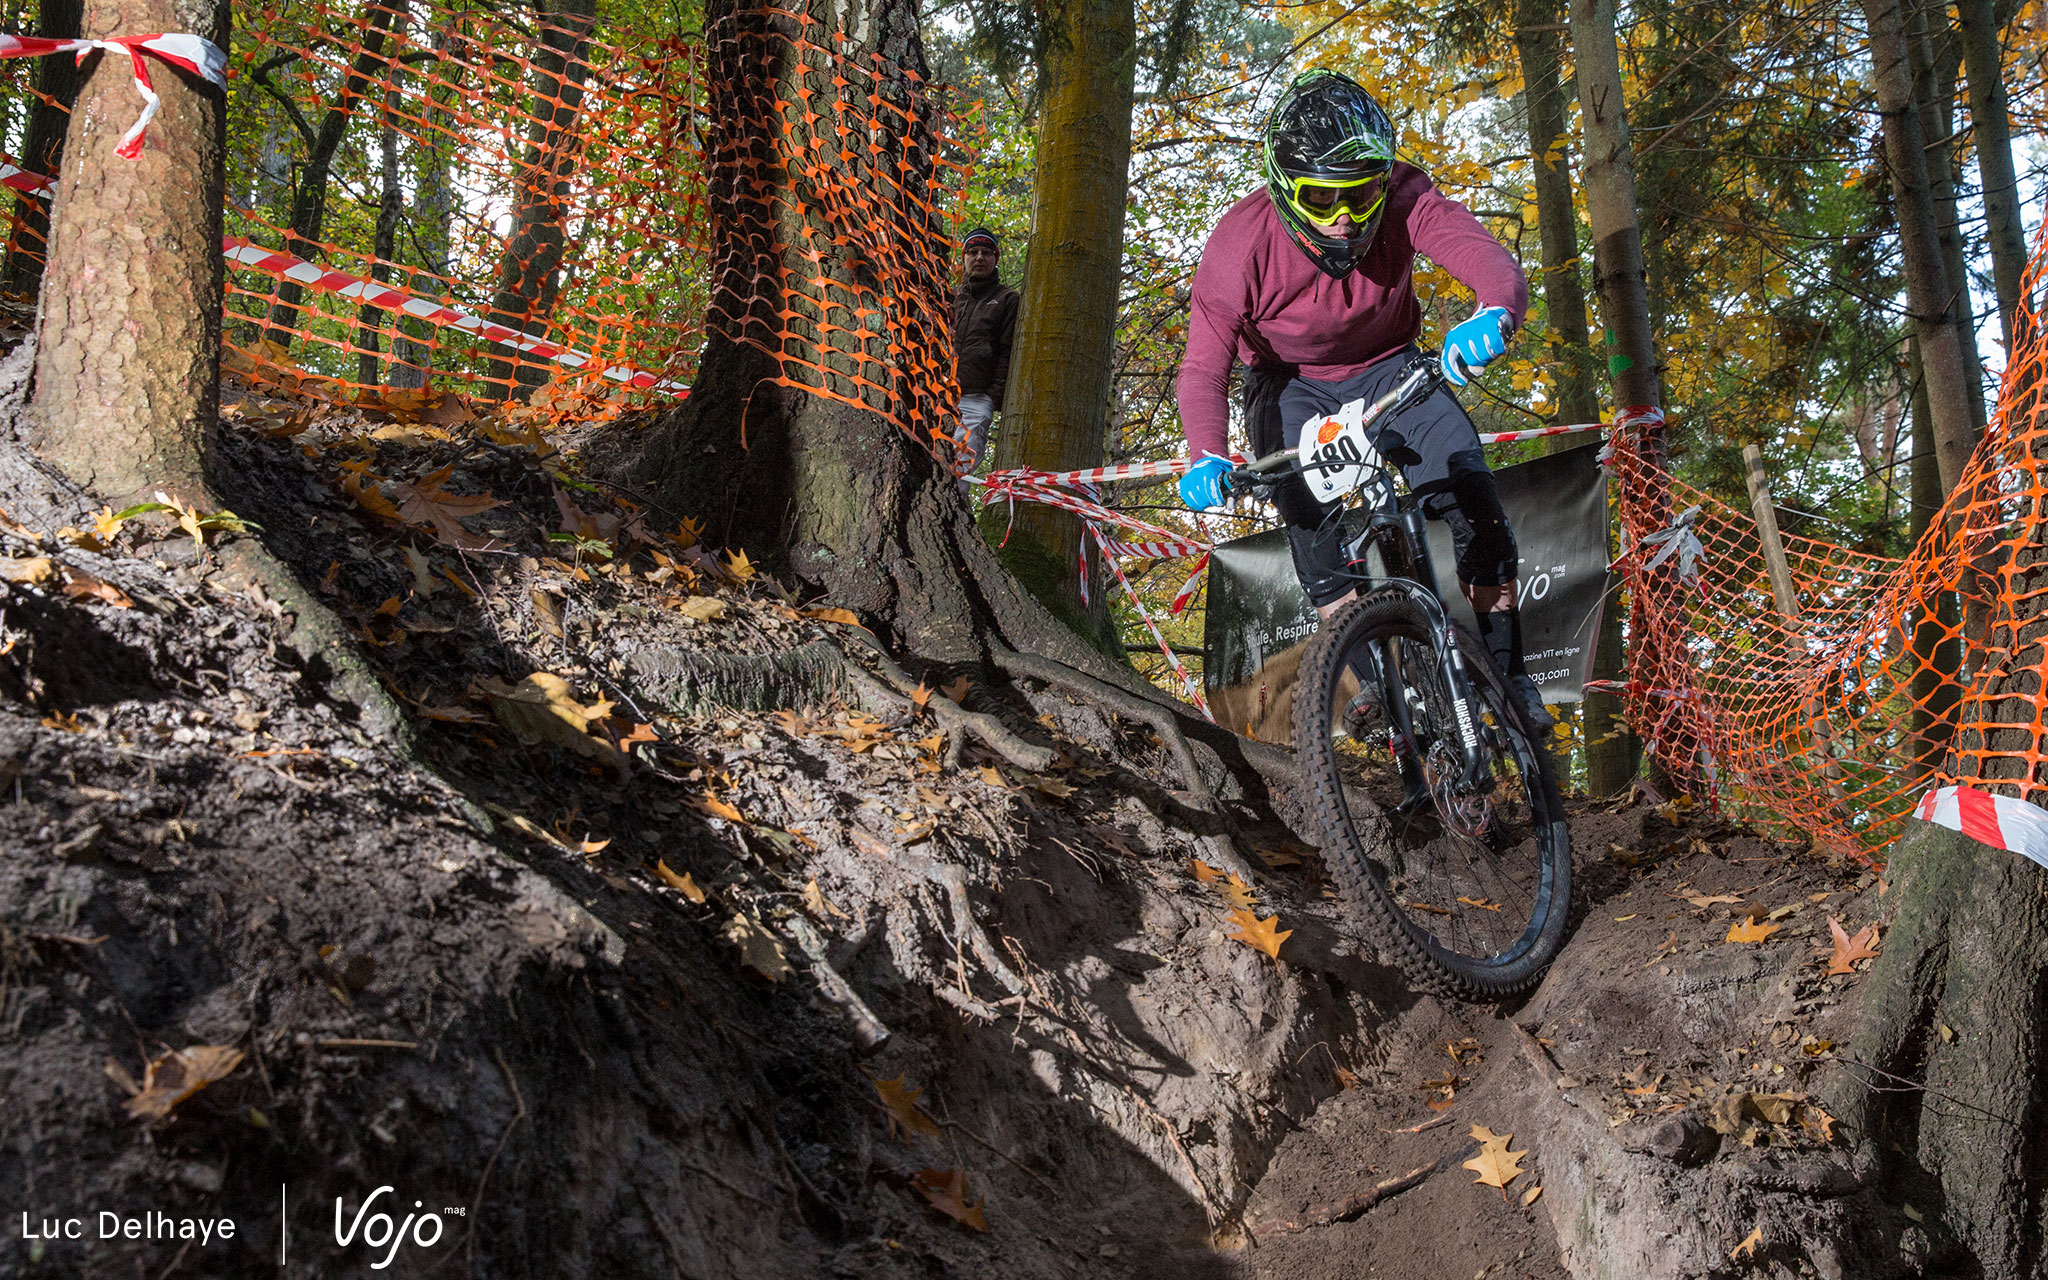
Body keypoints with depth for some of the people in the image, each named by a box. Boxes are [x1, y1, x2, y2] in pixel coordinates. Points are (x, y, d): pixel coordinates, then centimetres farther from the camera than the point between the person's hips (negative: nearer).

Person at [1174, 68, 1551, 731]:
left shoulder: (1404, 199, -26)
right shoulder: (1240, 243, -28)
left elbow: (1493, 261, -39)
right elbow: (1204, 364, -27)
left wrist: (1494, 314, -64)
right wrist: (1207, 457, -46)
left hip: (1387, 367, 1)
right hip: (1290, 384, -1)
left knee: (1469, 491, -18)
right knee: (1310, 509, -26)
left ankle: (1505, 673, -4)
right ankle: (1363, 672, -13)